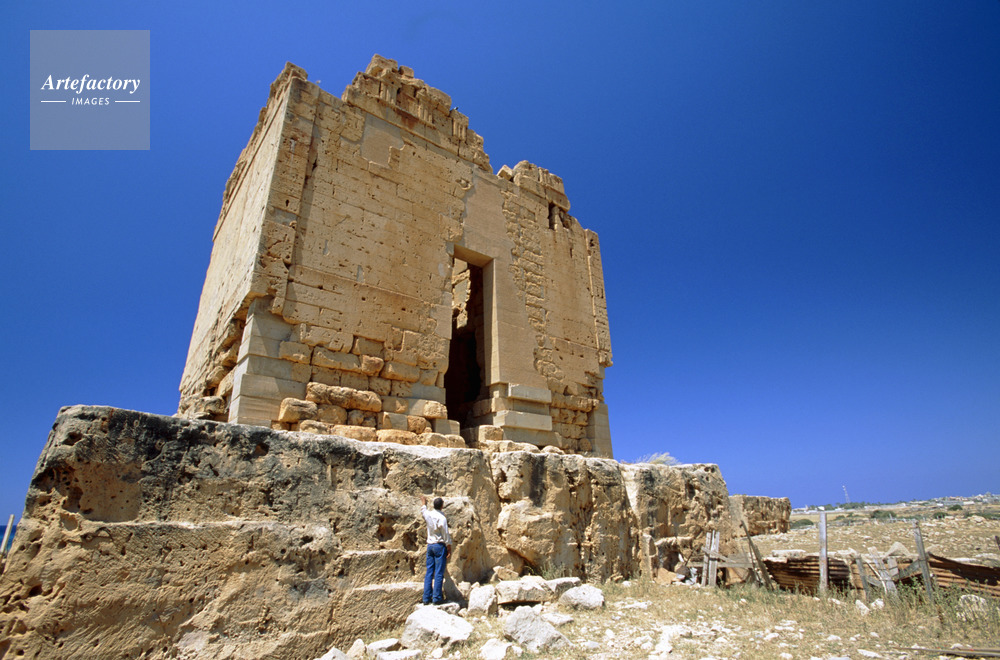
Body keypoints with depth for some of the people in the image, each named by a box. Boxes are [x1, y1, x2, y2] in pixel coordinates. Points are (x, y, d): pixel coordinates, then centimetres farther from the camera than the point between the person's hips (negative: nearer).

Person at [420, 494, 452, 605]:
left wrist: (424, 503, 47)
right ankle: (437, 598, 1)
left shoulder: (428, 514, 3)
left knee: (429, 572, 10)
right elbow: (446, 534, -12)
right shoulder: (441, 518, -14)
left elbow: (423, 510, 28)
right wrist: (449, 547, -3)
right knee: (439, 573, -1)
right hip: (440, 546, -6)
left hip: (430, 545, 6)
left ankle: (426, 598, 13)